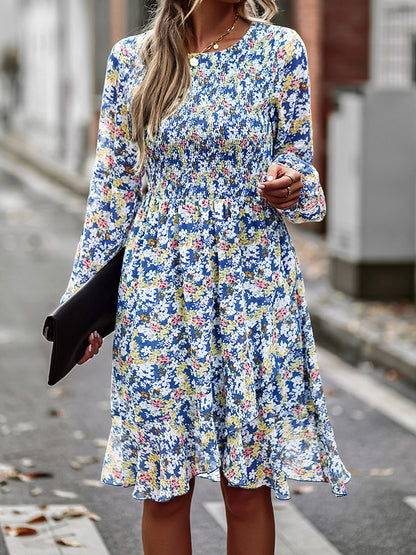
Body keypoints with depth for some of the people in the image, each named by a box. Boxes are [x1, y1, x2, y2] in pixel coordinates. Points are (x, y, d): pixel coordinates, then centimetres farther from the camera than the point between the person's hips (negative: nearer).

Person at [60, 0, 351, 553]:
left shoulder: (280, 50, 1)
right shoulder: (130, 59, 3)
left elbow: (300, 161, 7)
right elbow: (113, 189, 6)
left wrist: (291, 187, -17)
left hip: (255, 286, 0)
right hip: (159, 289, 0)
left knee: (249, 486, 4)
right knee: (163, 487, 5)